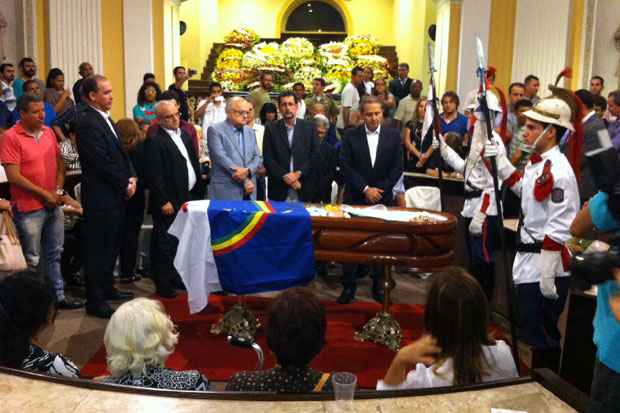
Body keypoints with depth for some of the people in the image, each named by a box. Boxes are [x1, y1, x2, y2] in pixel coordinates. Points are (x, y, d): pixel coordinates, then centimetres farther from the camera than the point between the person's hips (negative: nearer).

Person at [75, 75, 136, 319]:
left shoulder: (105, 119, 13)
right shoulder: (87, 122, -16)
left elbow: (120, 152, 17)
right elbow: (102, 162, -20)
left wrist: (131, 177, 2)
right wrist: (125, 185, -10)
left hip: (116, 196, 9)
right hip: (101, 198, -9)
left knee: (111, 246, 18)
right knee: (98, 250, 0)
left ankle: (107, 288, 33)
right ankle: (95, 301, 10)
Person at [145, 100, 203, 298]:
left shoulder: (184, 135, 14)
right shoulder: (155, 142, -11)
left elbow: (194, 163, 18)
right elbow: (154, 176, -15)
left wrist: (199, 191, 13)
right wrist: (164, 201, -17)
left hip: (188, 198, 7)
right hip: (169, 202, -7)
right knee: (165, 244, 2)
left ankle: (175, 277, 28)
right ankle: (162, 284, 13)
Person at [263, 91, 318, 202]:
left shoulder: (309, 127, 6)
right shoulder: (271, 128, 4)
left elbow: (315, 155, 2)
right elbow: (267, 158, -1)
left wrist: (299, 173, -10)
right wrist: (284, 176, -11)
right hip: (278, 189, 0)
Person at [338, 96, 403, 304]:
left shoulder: (393, 135, 3)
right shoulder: (351, 135, 0)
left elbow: (397, 167, 1)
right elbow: (345, 166, -5)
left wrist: (379, 189, -8)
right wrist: (365, 189, -12)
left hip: (383, 198, 1)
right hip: (355, 198, -1)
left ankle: (379, 285, 16)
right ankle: (348, 285, 13)